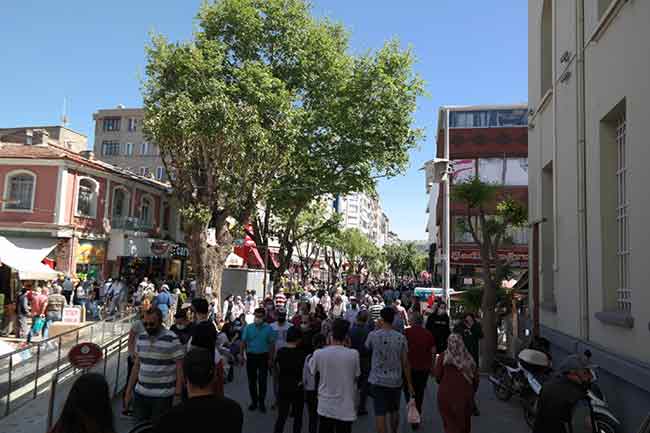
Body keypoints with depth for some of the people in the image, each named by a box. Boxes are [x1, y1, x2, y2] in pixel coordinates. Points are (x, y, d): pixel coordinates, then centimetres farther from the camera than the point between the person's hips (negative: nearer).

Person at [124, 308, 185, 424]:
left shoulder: (172, 340, -13)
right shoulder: (141, 338, 5)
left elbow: (180, 369, -10)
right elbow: (137, 366, 13)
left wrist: (178, 395, -12)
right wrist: (128, 390, 12)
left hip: (162, 396, -5)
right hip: (140, 393, 5)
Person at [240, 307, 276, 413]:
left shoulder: (268, 328, -4)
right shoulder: (248, 328, -2)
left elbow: (271, 344, -1)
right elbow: (243, 342, 0)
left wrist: (270, 359, -3)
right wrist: (242, 356, -6)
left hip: (263, 357, -1)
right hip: (251, 356, 1)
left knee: (262, 381, 2)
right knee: (252, 380, 10)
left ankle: (262, 402, 15)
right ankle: (254, 401, 24)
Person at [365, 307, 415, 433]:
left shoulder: (373, 335, -12)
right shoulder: (400, 338, -7)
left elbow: (367, 347, 11)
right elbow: (405, 363, -3)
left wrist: (377, 328, 10)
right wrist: (409, 383, 6)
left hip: (378, 380, -3)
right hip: (396, 380, 3)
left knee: (380, 413, 0)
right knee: (394, 411, 22)